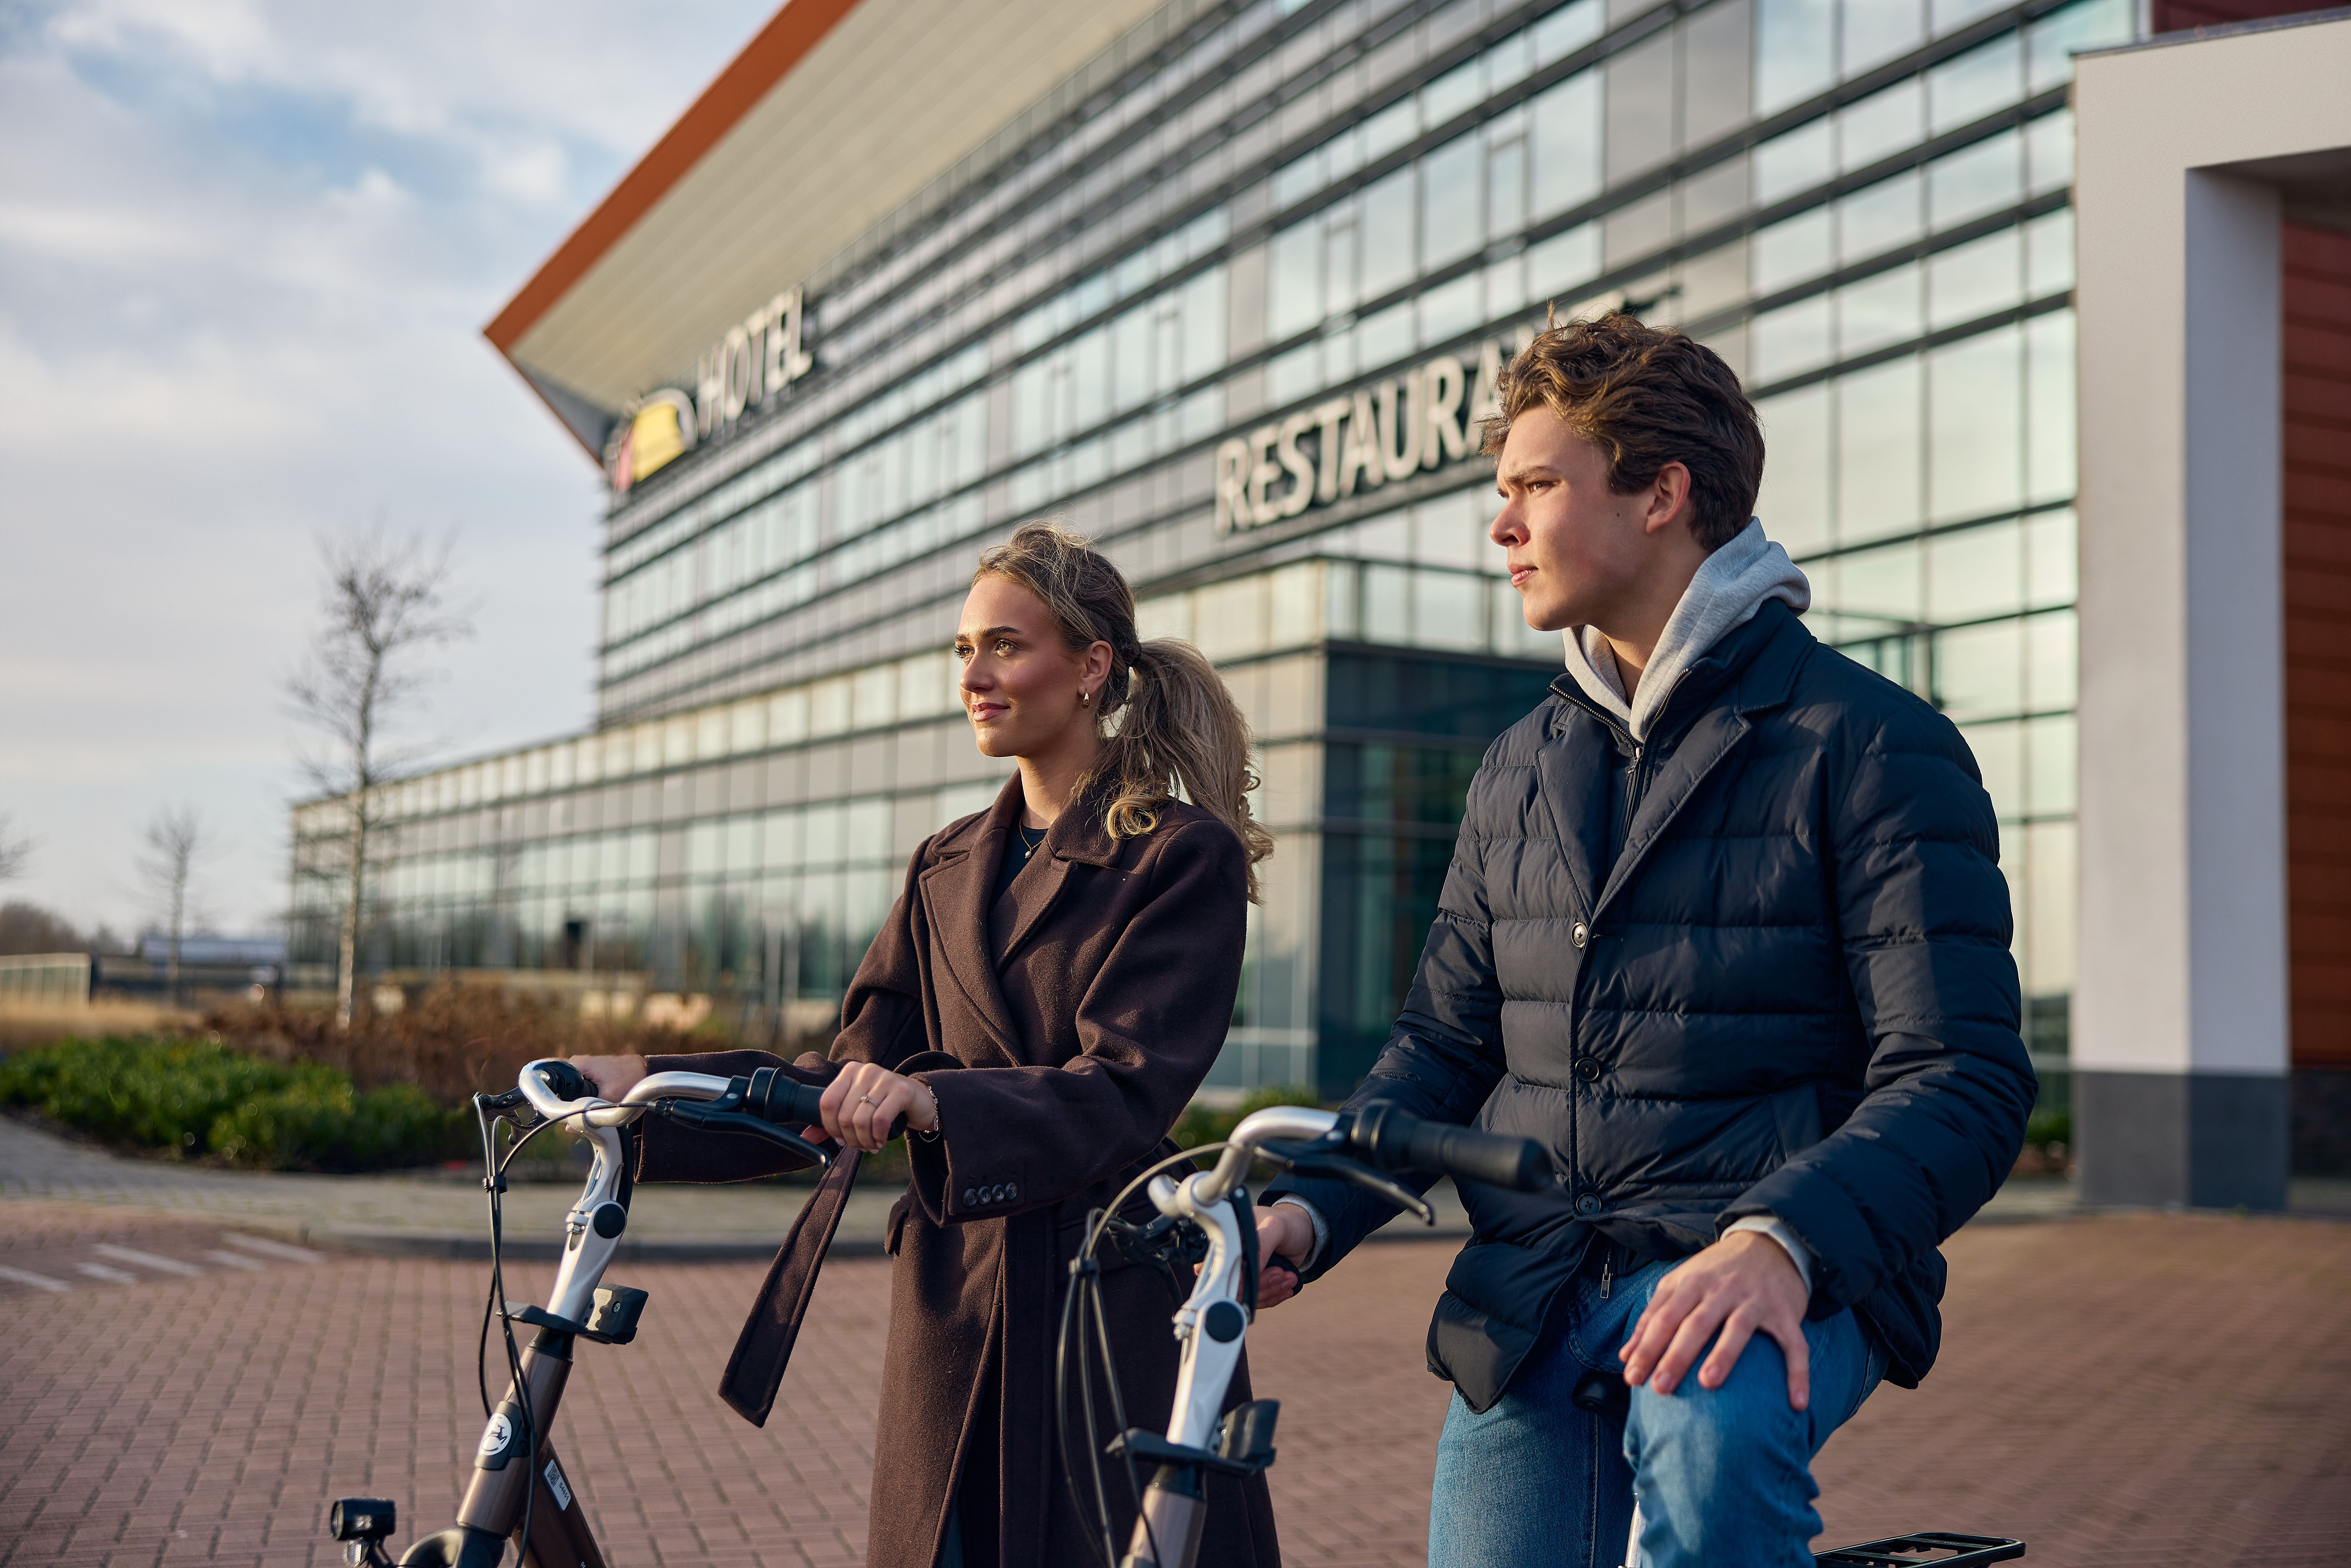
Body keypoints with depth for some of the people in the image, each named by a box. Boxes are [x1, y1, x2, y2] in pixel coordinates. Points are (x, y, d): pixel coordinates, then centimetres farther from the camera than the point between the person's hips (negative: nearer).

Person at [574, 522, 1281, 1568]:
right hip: (957, 1318, 5)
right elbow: (862, 1074, 8)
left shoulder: (1185, 857, -6)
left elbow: (1123, 1096, -17)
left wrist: (936, 1102, -33)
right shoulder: (948, 871, 13)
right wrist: (651, 1088, -5)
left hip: (1117, 1317, -5)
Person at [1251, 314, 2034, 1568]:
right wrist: (1311, 1207, -5)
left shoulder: (1870, 746, -5)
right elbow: (1446, 1042, 14)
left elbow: (1961, 1078, -13)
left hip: (1773, 1281, -5)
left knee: (1707, 1425, -36)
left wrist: (1782, 1241, -31)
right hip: (1526, 1304, 6)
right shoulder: (1518, 771, 13)